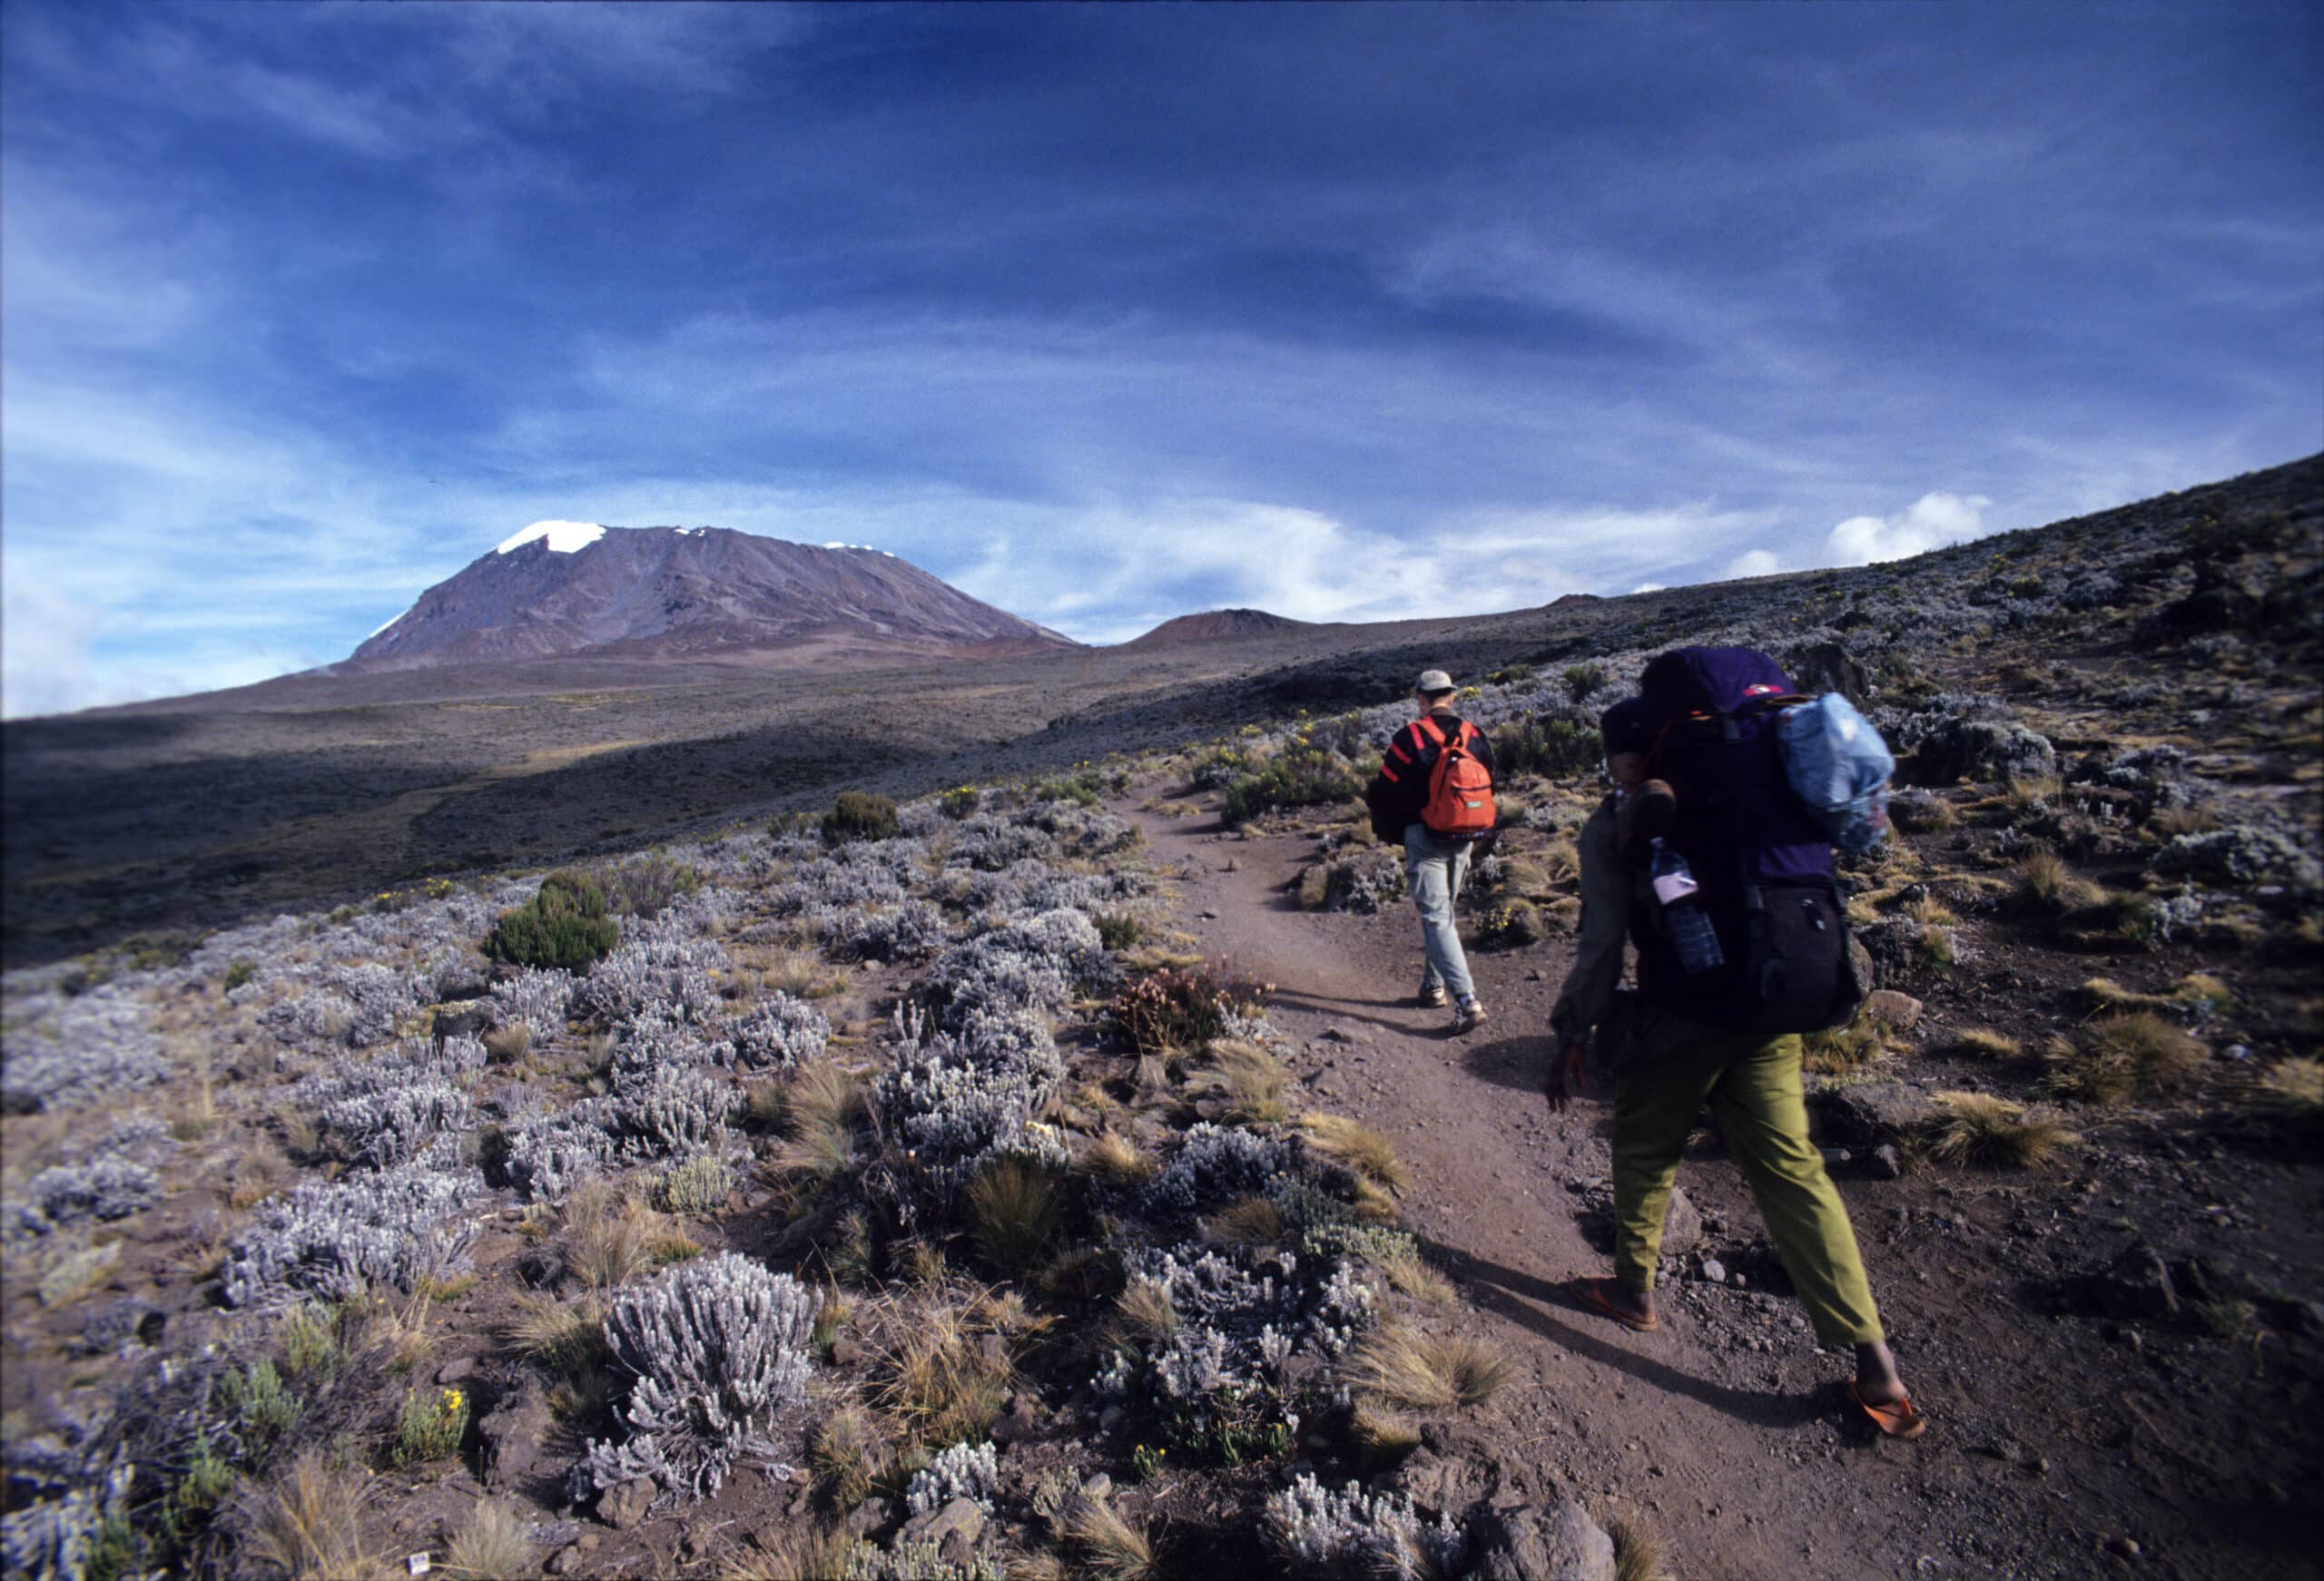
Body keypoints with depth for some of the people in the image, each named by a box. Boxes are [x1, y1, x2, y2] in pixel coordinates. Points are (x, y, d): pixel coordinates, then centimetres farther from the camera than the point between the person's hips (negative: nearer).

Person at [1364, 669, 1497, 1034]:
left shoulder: (1410, 738, -12)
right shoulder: (1475, 736, 5)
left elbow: (1385, 792, -7)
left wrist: (1391, 833, 11)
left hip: (1425, 839, -6)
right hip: (1463, 839, 6)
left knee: (1436, 918, -6)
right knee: (1443, 911, 20)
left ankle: (1467, 1000, -15)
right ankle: (1433, 986, 29)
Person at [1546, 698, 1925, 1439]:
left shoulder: (1611, 829, -7)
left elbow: (1602, 942, -11)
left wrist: (1572, 1033, -3)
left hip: (1676, 1022, -5)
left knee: (1644, 1154, 18)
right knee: (1792, 1170, 10)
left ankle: (1634, 1290, 36)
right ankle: (1876, 1363, 11)